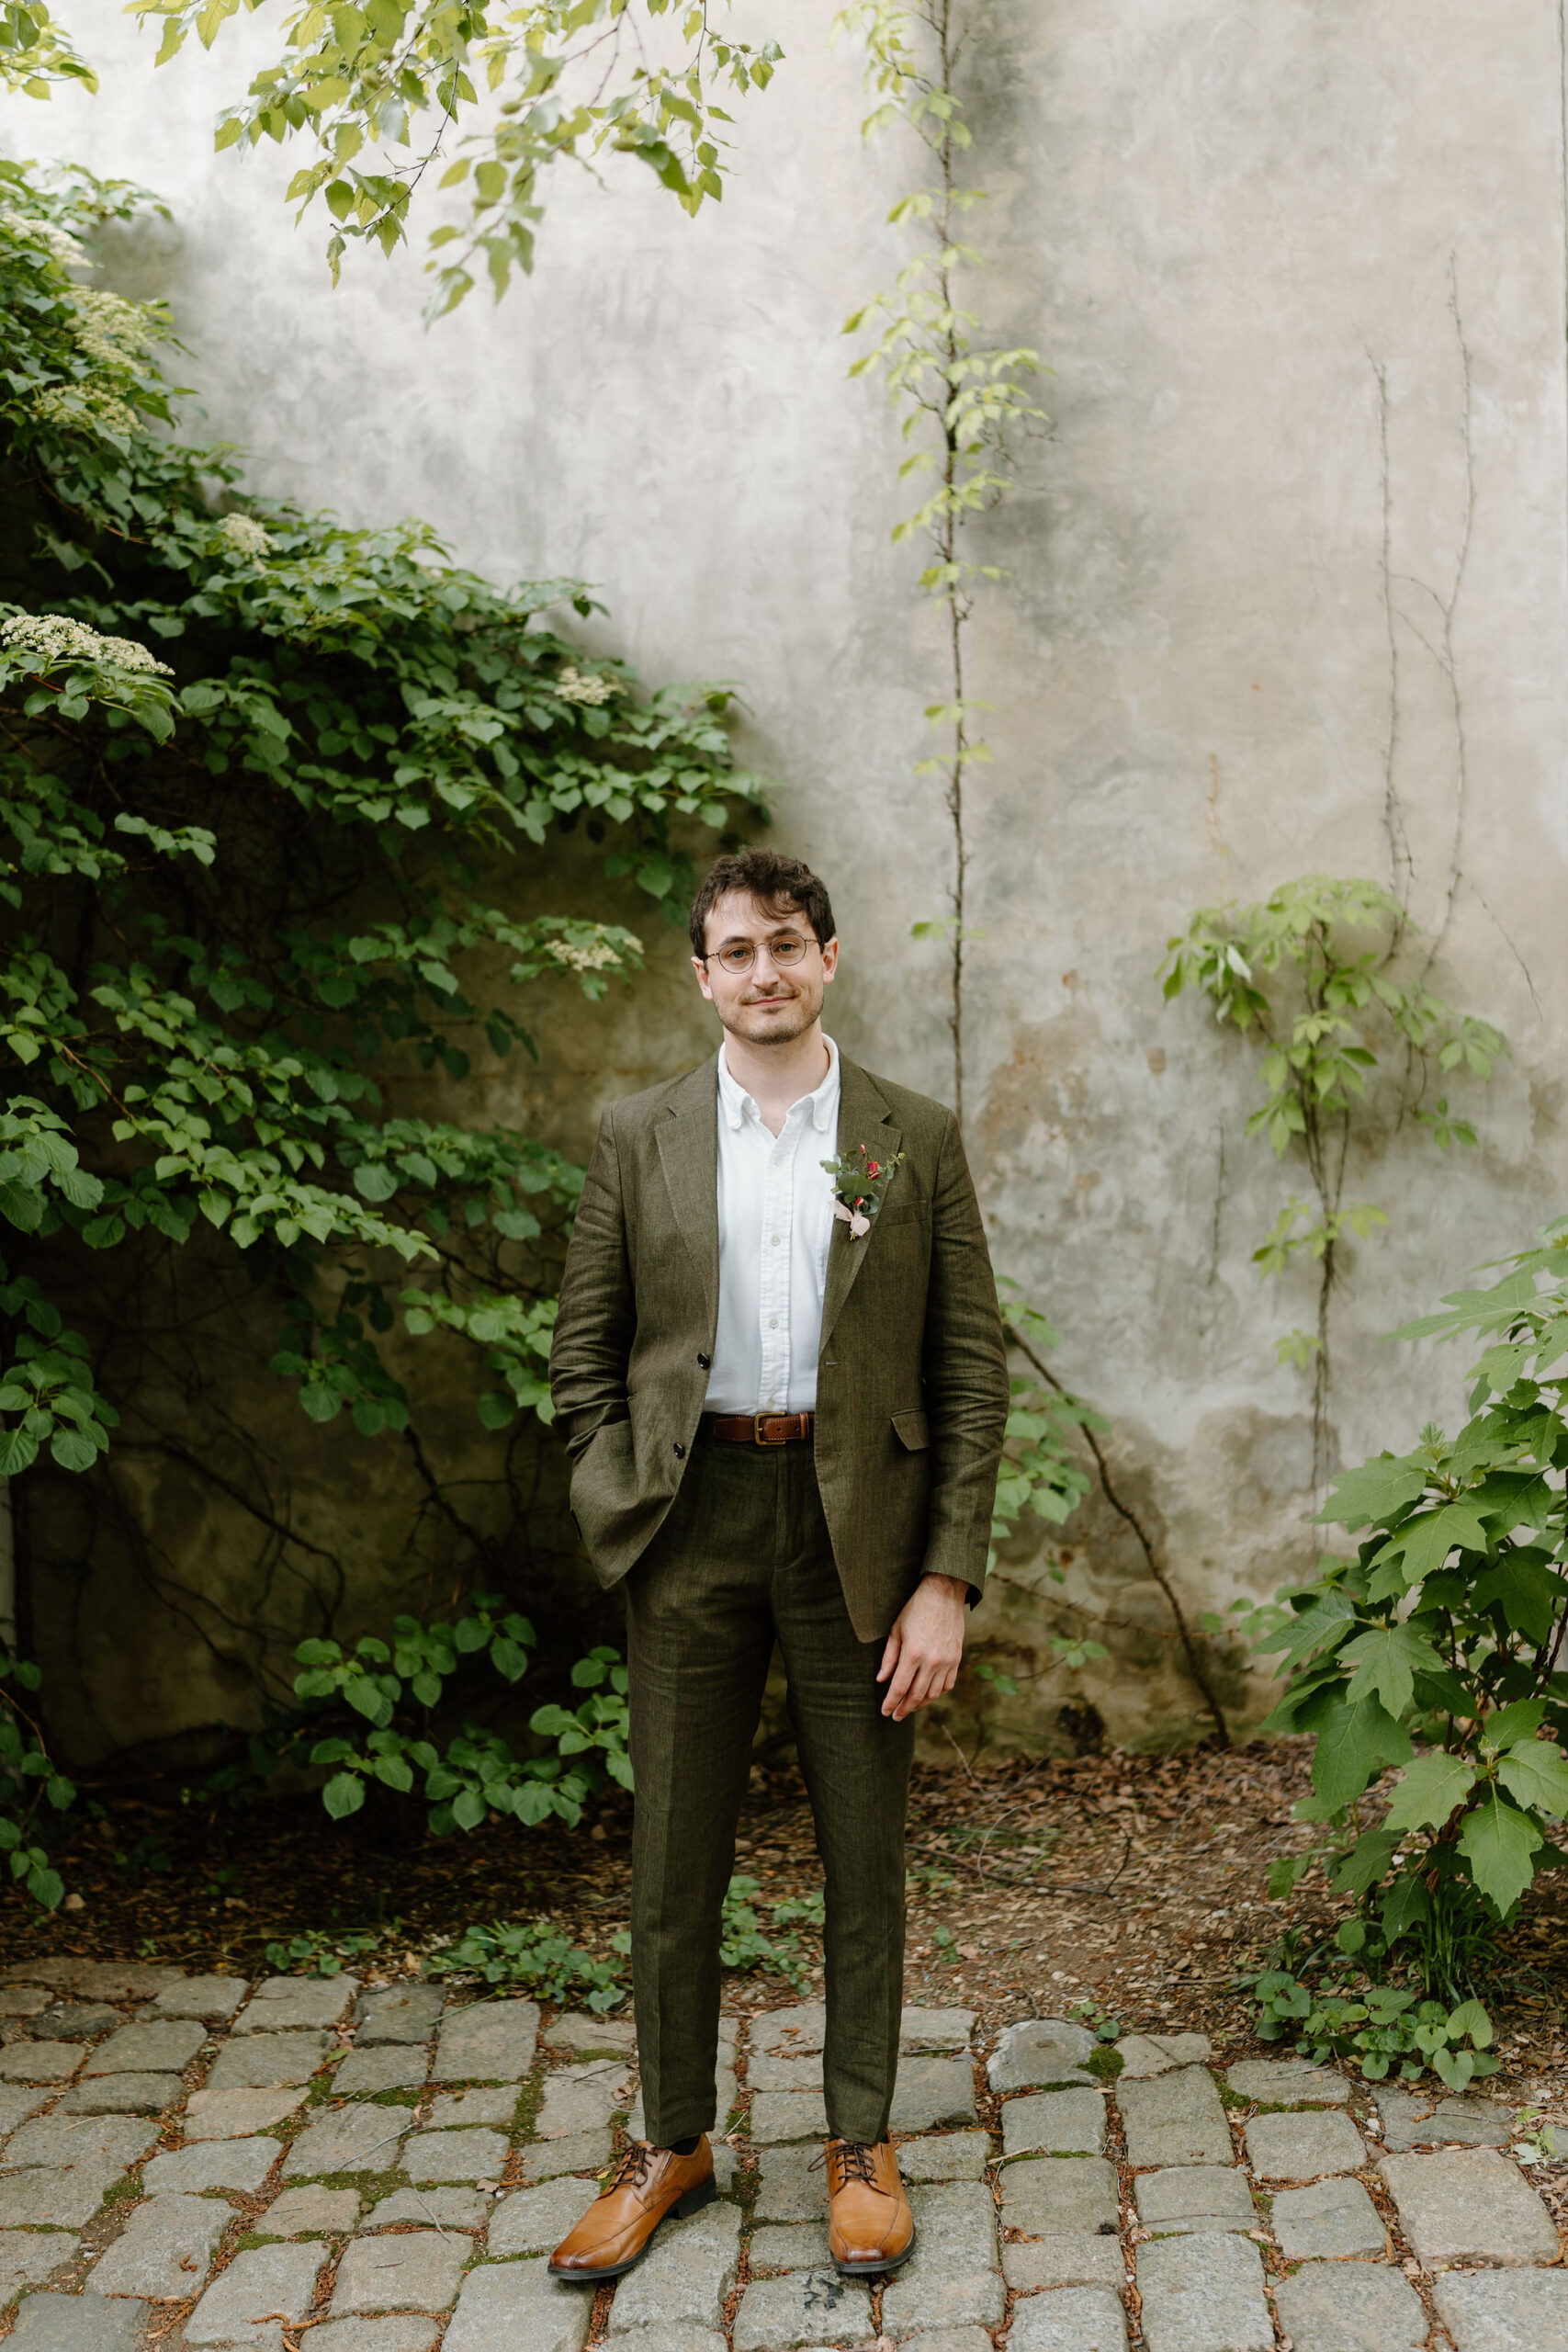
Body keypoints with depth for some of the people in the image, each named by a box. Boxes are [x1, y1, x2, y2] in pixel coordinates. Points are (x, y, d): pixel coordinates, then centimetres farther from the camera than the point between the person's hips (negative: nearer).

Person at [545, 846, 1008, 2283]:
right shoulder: (640, 1140, 5)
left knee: (865, 1854, 10)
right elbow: (583, 1355, 9)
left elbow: (972, 1372, 0)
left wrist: (948, 1579, -6)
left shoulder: (916, 1140, 1)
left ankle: (862, 2145, 28)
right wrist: (628, 1505, -2)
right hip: (694, 1519, 1)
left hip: (860, 1522, -1)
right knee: (675, 1854, 9)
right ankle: (673, 2145, 28)